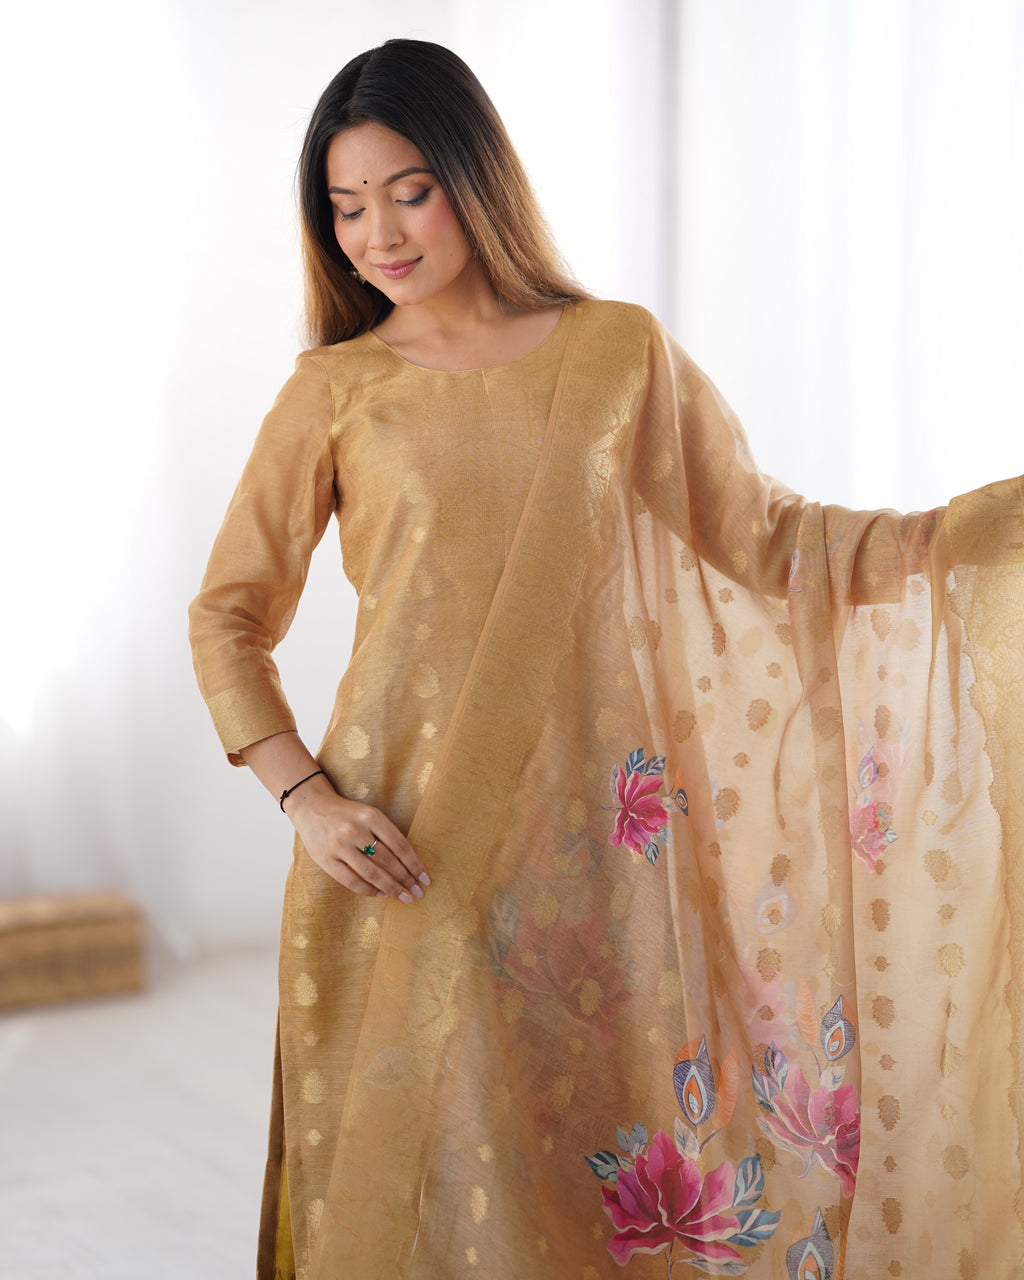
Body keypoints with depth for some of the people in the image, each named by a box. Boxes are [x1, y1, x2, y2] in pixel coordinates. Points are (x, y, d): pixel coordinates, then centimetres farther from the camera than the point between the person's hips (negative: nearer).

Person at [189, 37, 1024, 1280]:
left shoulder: (622, 353, 4)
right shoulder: (334, 391, 1)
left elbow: (762, 538, 6)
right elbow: (228, 617, 6)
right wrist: (303, 796, -7)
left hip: (585, 833, 1)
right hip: (402, 845, -1)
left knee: (619, 1169, 9)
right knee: (417, 1178, 6)